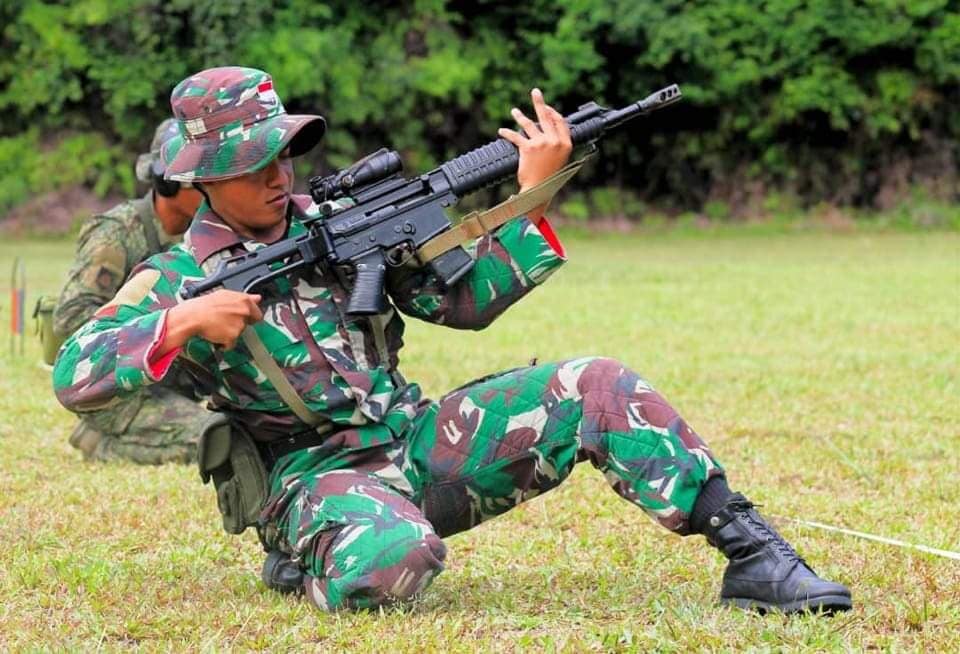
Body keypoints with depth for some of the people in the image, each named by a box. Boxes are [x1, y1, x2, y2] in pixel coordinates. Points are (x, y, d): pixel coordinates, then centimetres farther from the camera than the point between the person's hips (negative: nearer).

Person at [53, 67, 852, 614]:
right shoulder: (180, 278, -5)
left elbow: (466, 298, 5)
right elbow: (74, 376, -13)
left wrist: (530, 199, -8)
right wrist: (183, 322, -25)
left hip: (419, 444, 5)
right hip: (318, 477, -5)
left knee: (595, 390, -14)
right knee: (391, 563, -41)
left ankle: (751, 554, -14)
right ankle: (309, 559, -5)